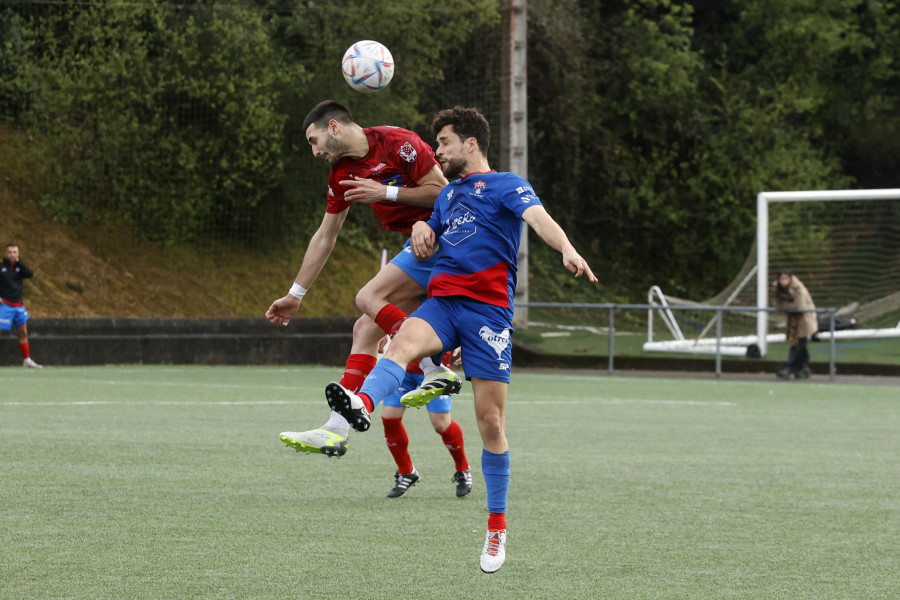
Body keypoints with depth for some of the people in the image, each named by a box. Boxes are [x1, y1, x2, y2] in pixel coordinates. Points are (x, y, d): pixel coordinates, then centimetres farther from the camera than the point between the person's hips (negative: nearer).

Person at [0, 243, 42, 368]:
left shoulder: (19, 267, 9)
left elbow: (30, 274, -9)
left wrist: (18, 262, -14)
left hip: (19, 305, 5)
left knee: (23, 333, 13)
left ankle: (27, 359, 25)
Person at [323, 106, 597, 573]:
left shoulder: (505, 185, 7)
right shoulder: (449, 193, 28)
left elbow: (539, 218, -13)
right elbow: (428, 245, 41)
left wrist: (567, 251, -34)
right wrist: (422, 229, 15)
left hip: (488, 307, -5)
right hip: (442, 301, 5)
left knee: (490, 420, -4)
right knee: (404, 342, -31)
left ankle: (497, 526, 8)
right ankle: (362, 404, -64)